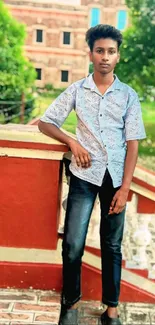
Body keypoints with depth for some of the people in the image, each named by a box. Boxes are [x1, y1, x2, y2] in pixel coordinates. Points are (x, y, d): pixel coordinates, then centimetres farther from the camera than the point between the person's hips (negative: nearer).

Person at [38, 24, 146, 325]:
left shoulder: (128, 95, 2)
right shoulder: (76, 90, 2)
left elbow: (132, 145, 0)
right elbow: (45, 123, 7)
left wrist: (124, 188, -6)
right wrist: (73, 143, -9)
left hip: (115, 177, 1)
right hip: (84, 175, 0)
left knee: (112, 245, 10)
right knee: (72, 244, -3)